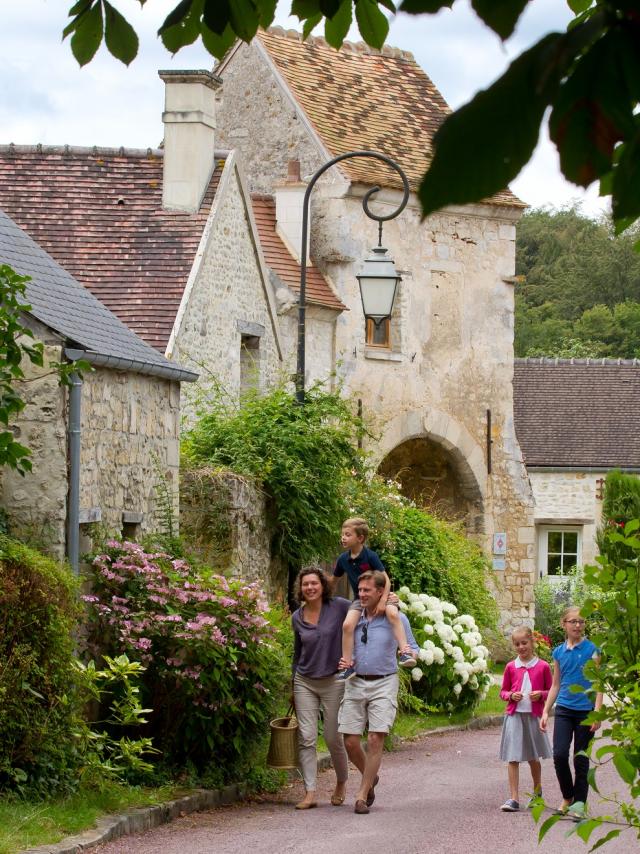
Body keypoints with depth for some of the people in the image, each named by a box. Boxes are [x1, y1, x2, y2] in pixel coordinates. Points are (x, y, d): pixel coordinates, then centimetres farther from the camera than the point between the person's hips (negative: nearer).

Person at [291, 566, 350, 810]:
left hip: (333, 681, -3)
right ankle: (310, 793, -4)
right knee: (306, 738, -5)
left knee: (333, 737, 2)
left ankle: (341, 783, 28)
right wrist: (294, 688, 22)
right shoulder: (297, 618, 6)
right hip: (305, 682, 3)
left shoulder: (339, 607, -7)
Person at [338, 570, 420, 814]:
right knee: (350, 741, -1)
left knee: (375, 740, -11)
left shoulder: (396, 619, -1)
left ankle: (362, 795, -3)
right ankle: (370, 778, 28)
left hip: (383, 684, -3)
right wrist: (344, 661, -2)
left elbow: (412, 647, 7)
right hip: (355, 683, 3)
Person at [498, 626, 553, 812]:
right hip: (514, 715, 1)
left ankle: (537, 792, 34)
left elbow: (551, 691, 8)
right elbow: (503, 691, 13)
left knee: (533, 757, 13)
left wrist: (541, 694, -13)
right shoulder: (511, 667, 4)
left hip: (534, 716, -1)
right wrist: (511, 696, -8)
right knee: (513, 758, -6)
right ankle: (513, 799, -7)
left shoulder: (542, 667, 0)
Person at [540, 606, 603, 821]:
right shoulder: (559, 652, 8)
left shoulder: (591, 649, -3)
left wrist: (597, 713, -11)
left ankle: (579, 803, 11)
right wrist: (545, 712, 11)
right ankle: (567, 797, 10)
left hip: (585, 710, -3)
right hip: (564, 709, 3)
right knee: (559, 755, -9)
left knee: (581, 759, 3)